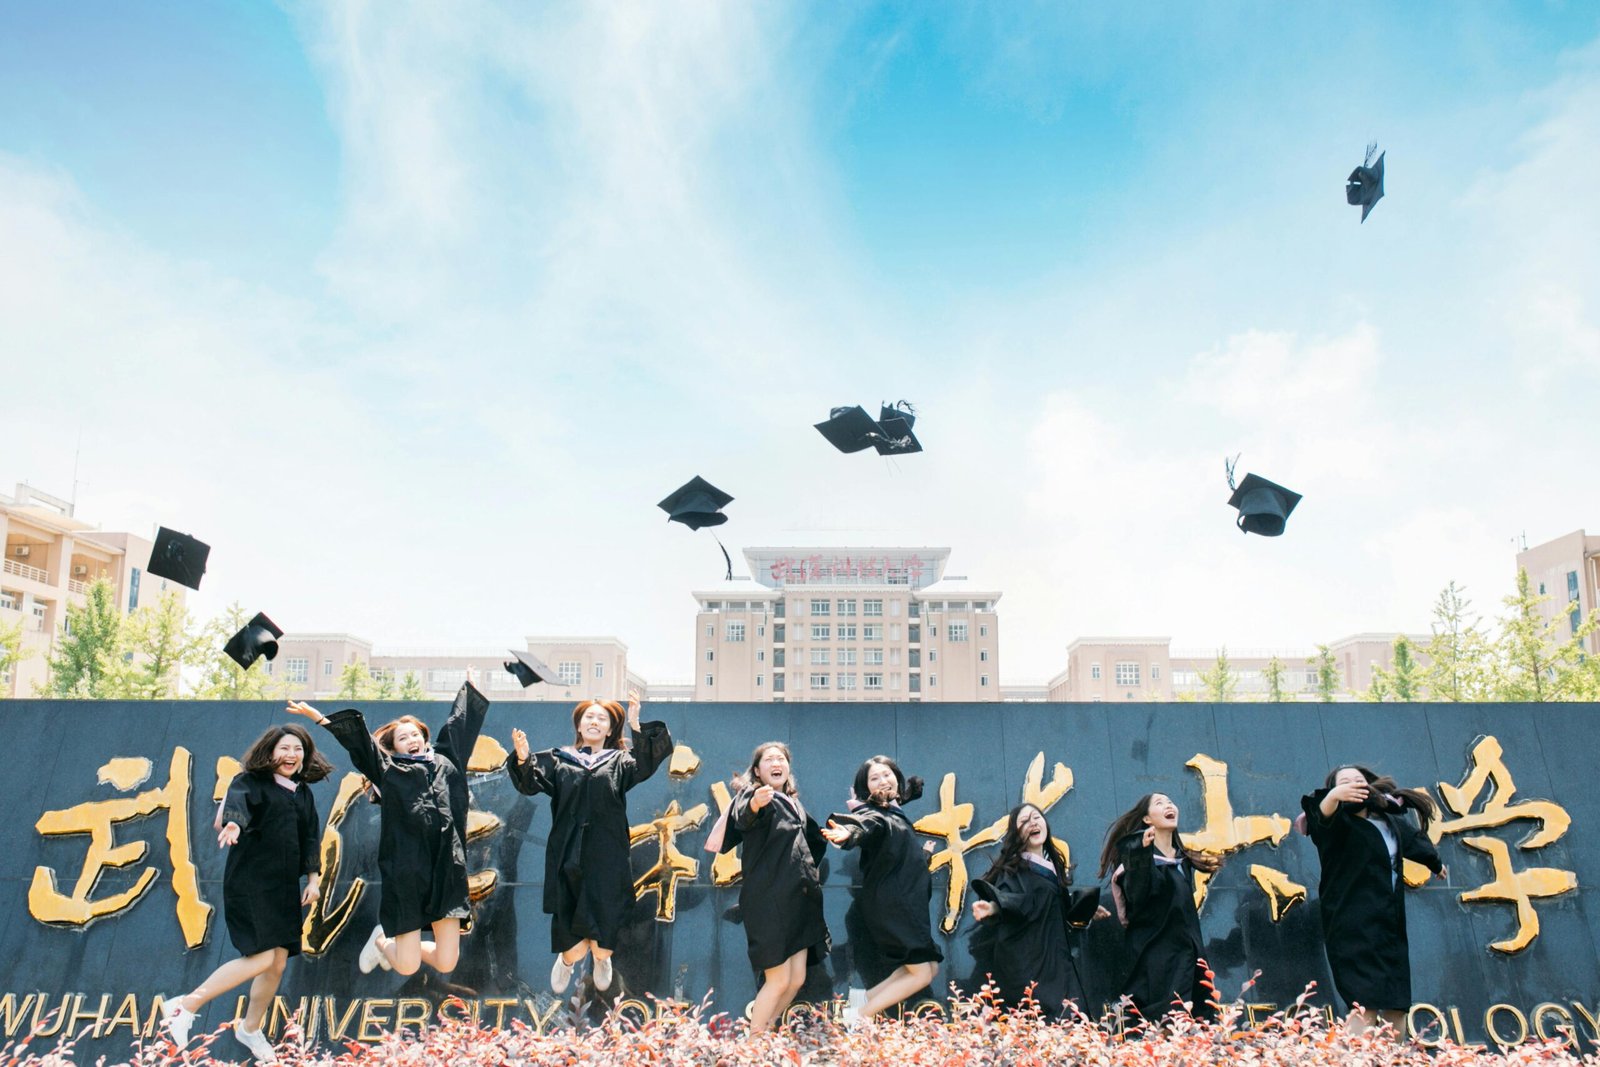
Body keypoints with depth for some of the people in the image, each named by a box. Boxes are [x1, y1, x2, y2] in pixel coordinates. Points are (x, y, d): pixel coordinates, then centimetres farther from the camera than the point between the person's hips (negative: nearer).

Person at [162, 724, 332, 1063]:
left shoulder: (303, 793, 13)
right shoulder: (252, 781, -6)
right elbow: (236, 801, -28)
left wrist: (313, 878, 8)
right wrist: (231, 823, -50)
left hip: (285, 886, 7)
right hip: (250, 881, -7)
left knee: (278, 962, 7)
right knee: (261, 958, -16)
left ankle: (250, 1029, 28)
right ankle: (185, 1006, 0)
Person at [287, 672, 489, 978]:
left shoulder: (445, 760, 16)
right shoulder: (388, 770, 7)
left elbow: (458, 722, 27)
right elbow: (355, 735, 1)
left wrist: (469, 686, 39)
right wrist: (317, 715, -8)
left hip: (447, 871, 3)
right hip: (407, 874, -3)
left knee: (446, 965, 1)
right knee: (408, 967, -1)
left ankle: (406, 944, 34)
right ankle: (382, 940, 34)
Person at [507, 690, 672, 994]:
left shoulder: (620, 761, 10)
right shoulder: (557, 760, 10)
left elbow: (645, 764, -10)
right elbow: (531, 783, -4)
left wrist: (636, 726, -25)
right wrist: (523, 759, -25)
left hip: (606, 859, 0)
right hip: (568, 858, 0)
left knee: (603, 945, -1)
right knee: (573, 947, -2)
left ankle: (600, 958, 37)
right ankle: (567, 959, 36)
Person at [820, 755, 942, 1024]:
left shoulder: (894, 812, 10)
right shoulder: (872, 813, -14)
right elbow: (864, 826, -38)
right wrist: (848, 833, -58)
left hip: (907, 904, 9)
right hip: (891, 905, -8)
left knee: (930, 967, 10)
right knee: (922, 974, -8)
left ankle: (864, 999, 7)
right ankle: (857, 1017, -6)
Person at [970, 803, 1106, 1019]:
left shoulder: (1053, 865, 14)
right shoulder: (1012, 868, -6)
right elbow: (1007, 898, -23)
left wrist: (1087, 911, 39)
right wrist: (993, 907, -44)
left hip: (1055, 958, 7)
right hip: (1025, 961, -7)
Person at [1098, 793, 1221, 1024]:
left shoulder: (1183, 859, 16)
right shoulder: (1135, 850, -5)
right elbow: (1136, 898, -21)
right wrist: (1143, 853, -29)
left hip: (1184, 955, 7)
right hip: (1151, 956, -7)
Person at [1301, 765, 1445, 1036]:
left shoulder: (1391, 823, 14)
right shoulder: (1338, 824, -7)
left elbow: (1416, 843, 36)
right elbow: (1323, 814, -32)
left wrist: (1436, 864, 55)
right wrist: (1333, 797, -55)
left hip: (1391, 928, 7)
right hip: (1354, 929, -7)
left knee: (1397, 1005, 7)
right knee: (1366, 1006, -18)